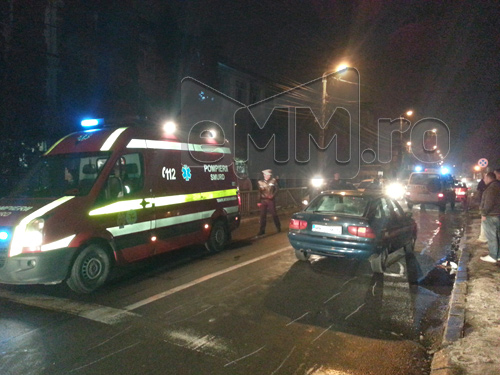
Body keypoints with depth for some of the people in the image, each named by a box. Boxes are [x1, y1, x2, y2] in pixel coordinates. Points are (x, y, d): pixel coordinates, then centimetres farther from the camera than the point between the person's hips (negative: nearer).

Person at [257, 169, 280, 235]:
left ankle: (278, 227, 20)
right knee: (263, 215, 1)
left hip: (270, 200, -2)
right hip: (263, 200, 2)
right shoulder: (260, 182, 8)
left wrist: (272, 195, -12)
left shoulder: (273, 181, 2)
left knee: (274, 214, 2)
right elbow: (259, 191, 10)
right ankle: (262, 230, 8)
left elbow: (277, 189, 1)